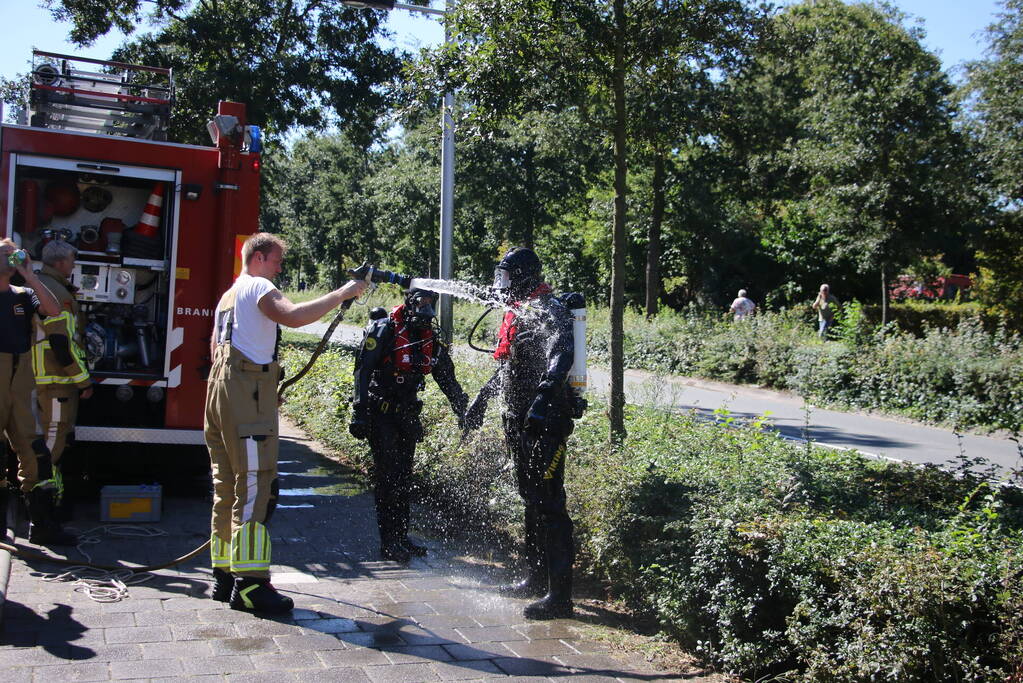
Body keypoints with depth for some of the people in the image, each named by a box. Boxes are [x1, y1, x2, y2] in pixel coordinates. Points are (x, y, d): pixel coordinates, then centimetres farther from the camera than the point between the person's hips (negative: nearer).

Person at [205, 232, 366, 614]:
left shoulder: (228, 296, 25)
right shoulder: (258, 287, -5)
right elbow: (294, 316, -24)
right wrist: (341, 295, -18)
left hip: (220, 391, 10)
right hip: (248, 393, -10)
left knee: (228, 487, 12)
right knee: (255, 486, -11)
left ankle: (225, 576, 18)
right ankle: (249, 585, -12)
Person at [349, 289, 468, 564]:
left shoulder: (432, 338, 7)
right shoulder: (385, 329, -12)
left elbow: (447, 378, 14)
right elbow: (363, 370, -15)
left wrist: (464, 410, 7)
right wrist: (360, 412, -20)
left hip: (407, 414, 6)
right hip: (381, 414, -6)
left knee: (404, 479, 11)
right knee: (388, 476, -7)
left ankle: (401, 537, 20)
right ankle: (388, 543, -1)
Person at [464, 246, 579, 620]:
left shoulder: (548, 311, -12)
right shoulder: (518, 312, 18)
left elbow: (561, 356, -31)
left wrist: (543, 396, -44)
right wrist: (482, 398, 34)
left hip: (545, 422, -10)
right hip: (521, 421, 10)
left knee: (549, 505, -8)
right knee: (531, 501, 17)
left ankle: (559, 594, -2)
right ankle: (536, 578, 29)